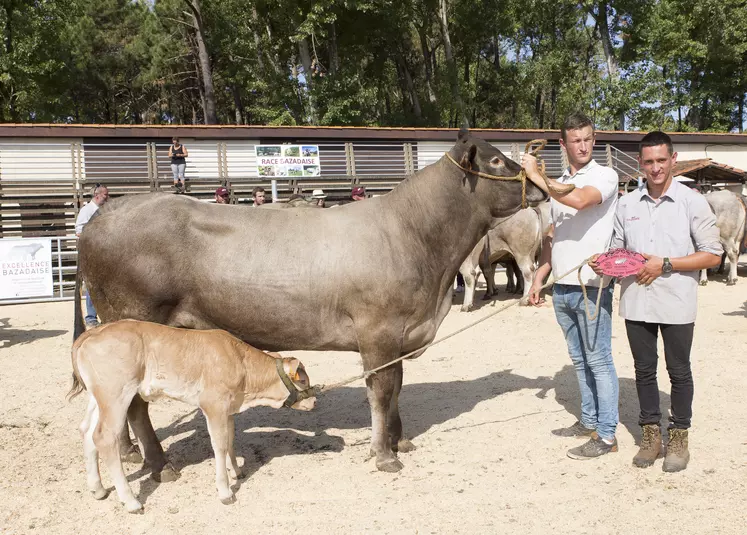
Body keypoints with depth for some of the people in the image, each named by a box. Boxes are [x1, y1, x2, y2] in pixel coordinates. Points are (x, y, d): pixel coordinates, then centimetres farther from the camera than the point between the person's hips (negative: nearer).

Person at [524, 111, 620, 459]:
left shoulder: (605, 176, -6)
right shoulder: (558, 184, 14)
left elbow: (579, 199, -28)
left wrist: (537, 177, -21)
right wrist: (539, 277, 13)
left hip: (591, 287, -7)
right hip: (561, 287, 7)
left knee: (598, 361, -1)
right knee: (580, 360, 16)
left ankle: (606, 436, 7)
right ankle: (589, 422, 28)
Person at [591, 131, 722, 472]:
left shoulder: (692, 202, -5)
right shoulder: (627, 203, 6)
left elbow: (713, 255, -7)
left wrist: (665, 264, -16)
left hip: (676, 303, -3)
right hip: (636, 302, 3)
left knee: (678, 371, 10)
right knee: (644, 369, 13)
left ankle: (678, 438, 25)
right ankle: (651, 436, 27)